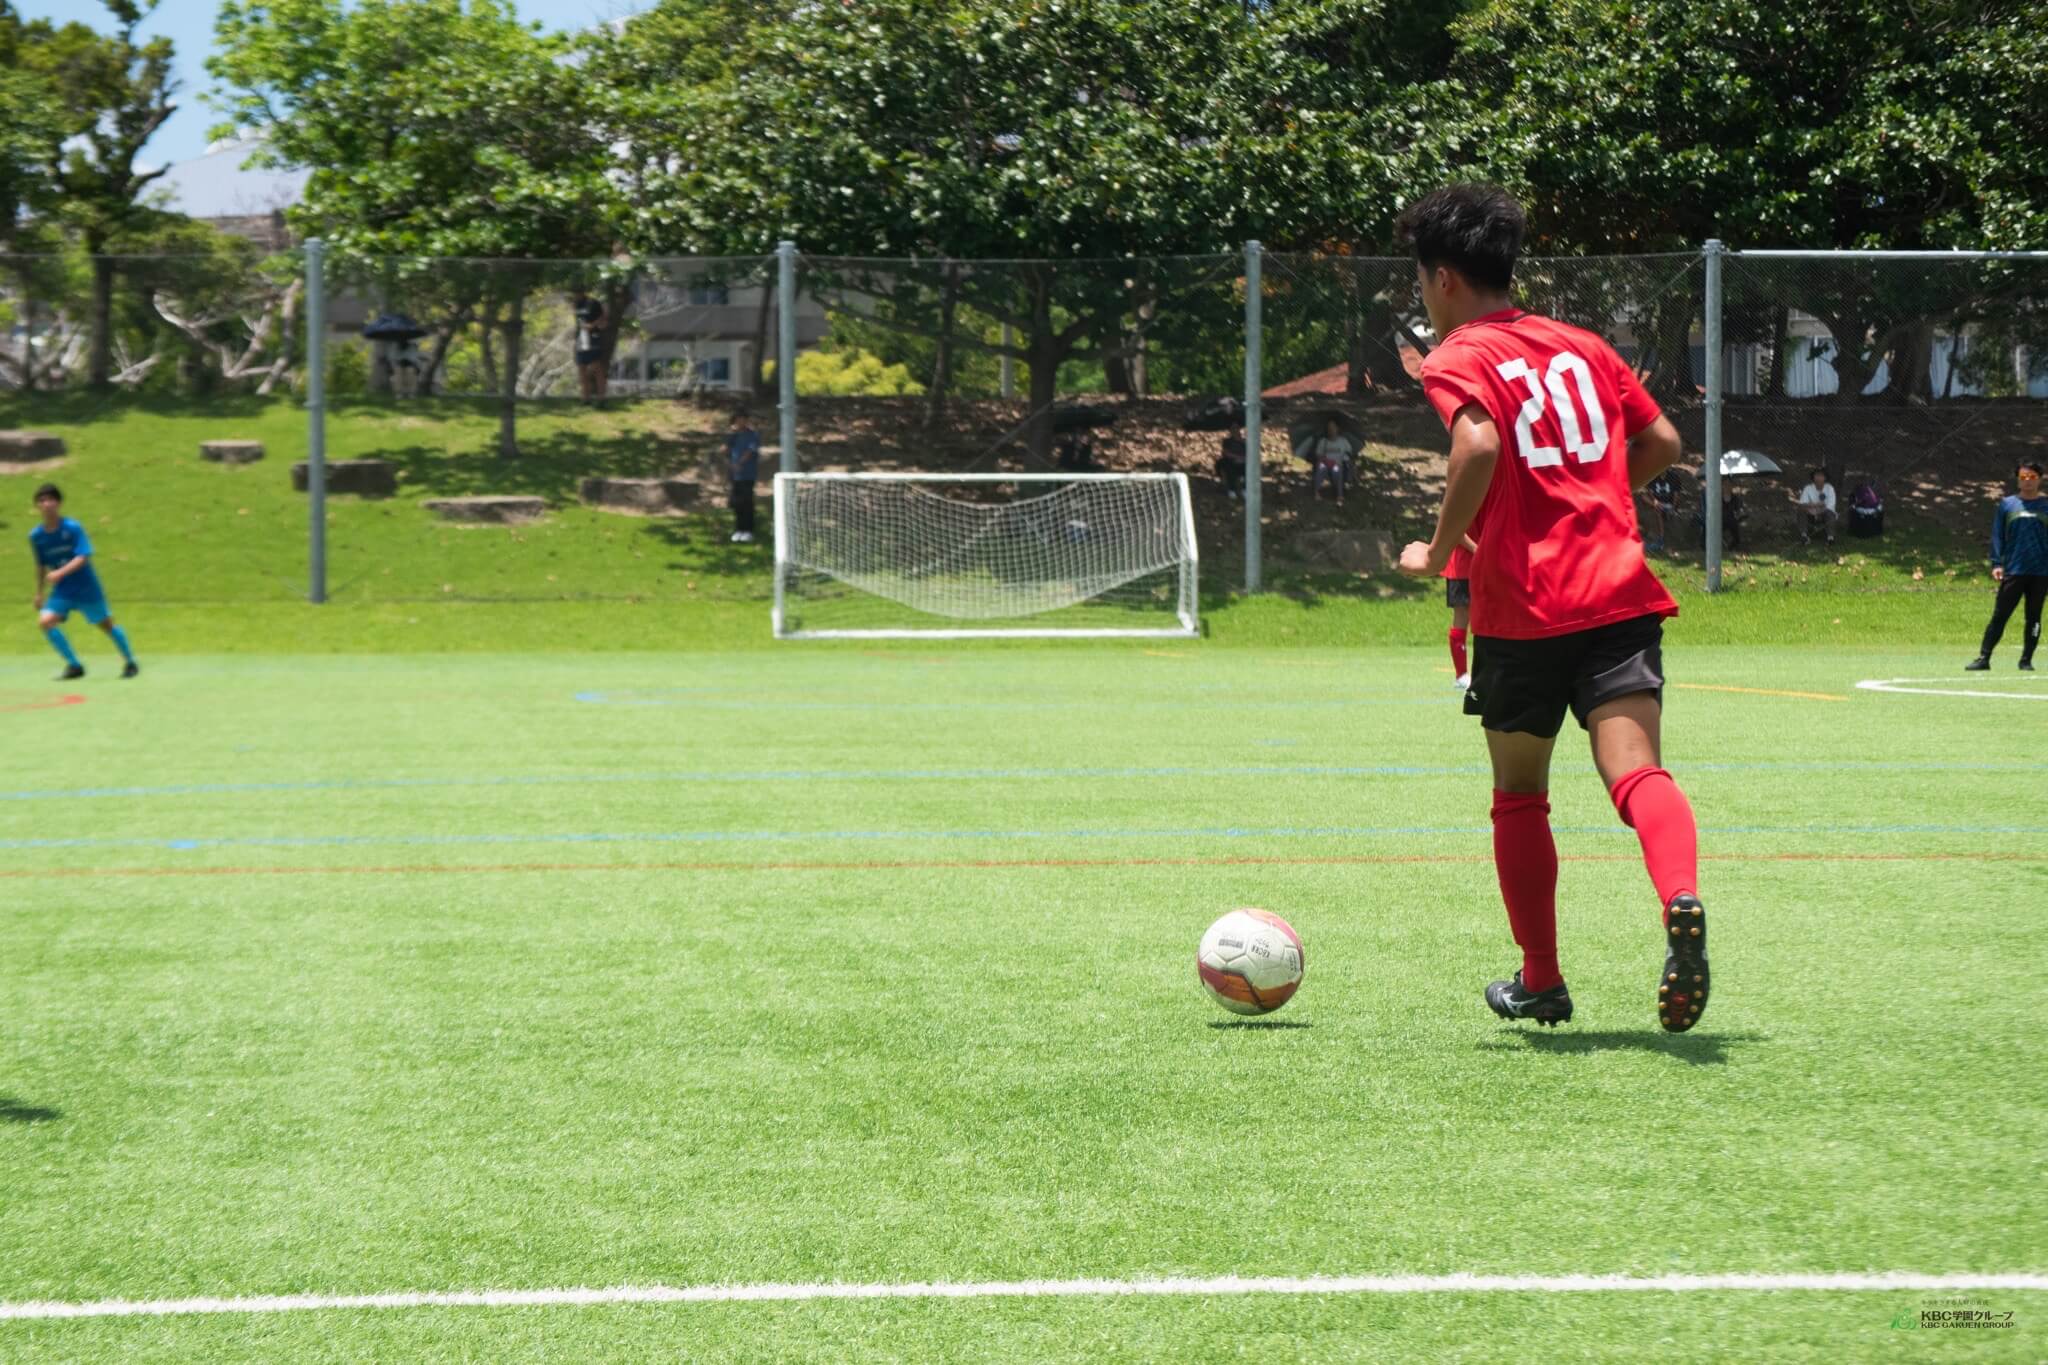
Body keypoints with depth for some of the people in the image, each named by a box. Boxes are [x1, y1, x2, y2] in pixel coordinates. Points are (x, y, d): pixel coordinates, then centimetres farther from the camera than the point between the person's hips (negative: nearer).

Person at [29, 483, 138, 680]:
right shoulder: (36, 536, -2)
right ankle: (74, 666, -4)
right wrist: (39, 592, 17)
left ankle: (131, 663, 31)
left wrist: (60, 573, -37)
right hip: (61, 591, 4)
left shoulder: (73, 528, -16)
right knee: (45, 620, -17)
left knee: (106, 624, 9)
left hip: (86, 589, -4)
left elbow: (82, 558, -24)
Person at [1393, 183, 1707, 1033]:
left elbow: (1480, 445, -21)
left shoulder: (1456, 361, -1)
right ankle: (1682, 900, -41)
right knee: (1636, 773, -11)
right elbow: (1661, 443, 19)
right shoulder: (1583, 346, 17)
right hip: (1619, 592, 3)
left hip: (1522, 608, -3)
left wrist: (1439, 551, -10)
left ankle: (1541, 982, 24)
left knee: (1519, 796, 15)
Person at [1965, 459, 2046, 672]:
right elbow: (1997, 536, 6)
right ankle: (1983, 658, -4)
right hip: (2013, 572, -1)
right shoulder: (2007, 504, 7)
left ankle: (2026, 660, 13)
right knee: (1999, 616, -3)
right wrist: (1996, 564, -2)